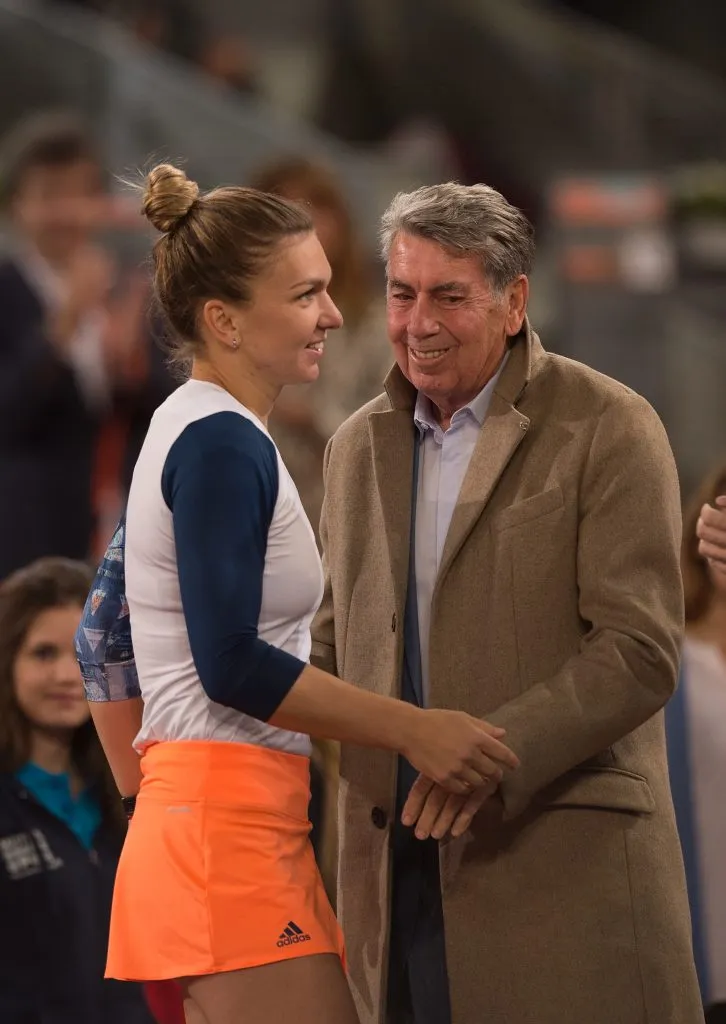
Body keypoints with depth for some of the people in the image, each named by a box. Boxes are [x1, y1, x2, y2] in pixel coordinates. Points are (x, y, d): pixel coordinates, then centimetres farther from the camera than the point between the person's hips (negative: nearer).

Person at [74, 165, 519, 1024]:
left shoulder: (179, 431, 17)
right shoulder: (222, 444, -12)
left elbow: (102, 643, 23)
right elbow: (232, 666, -20)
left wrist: (147, 806, 26)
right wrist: (413, 730, -19)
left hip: (181, 817, 10)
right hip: (233, 824, -10)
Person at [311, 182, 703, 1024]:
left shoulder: (605, 430, -2)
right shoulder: (359, 447, 17)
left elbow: (639, 652, -10)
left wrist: (497, 751, -22)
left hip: (563, 858, -5)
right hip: (396, 864, 5)